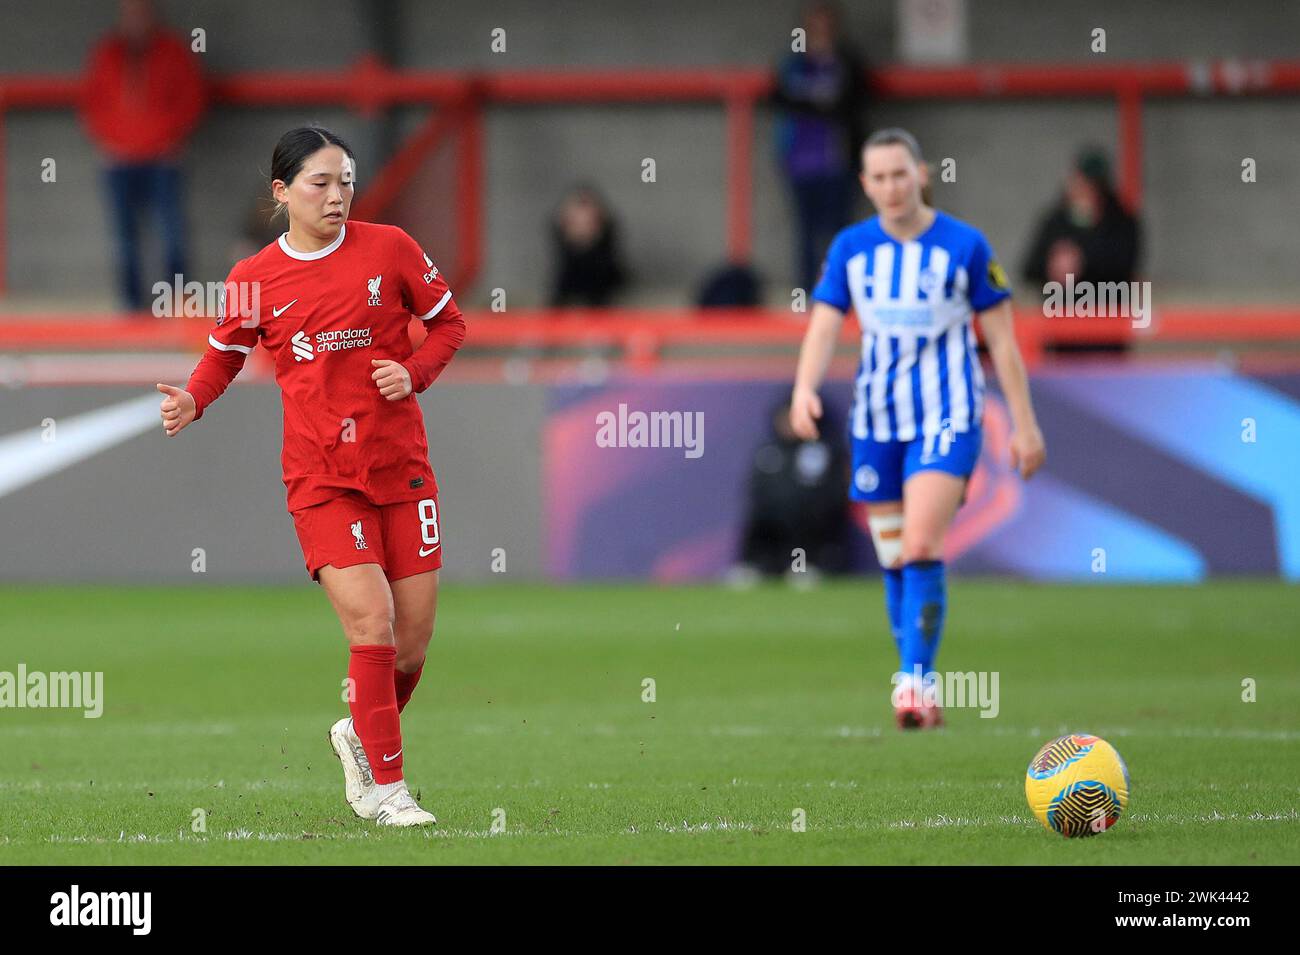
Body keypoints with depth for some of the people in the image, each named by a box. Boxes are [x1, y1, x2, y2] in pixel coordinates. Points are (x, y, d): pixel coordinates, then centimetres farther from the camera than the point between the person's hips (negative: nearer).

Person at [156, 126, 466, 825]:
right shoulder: (253, 281, 0)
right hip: (321, 476, -2)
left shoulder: (389, 249, 0)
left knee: (414, 637, 4)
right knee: (372, 625, -16)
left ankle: (361, 734, 34)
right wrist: (191, 402, -4)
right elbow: (224, 353, 15)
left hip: (402, 467, 2)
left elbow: (448, 322, 11)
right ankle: (385, 788, -4)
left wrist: (415, 373, -8)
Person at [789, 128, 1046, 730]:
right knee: (893, 561, 8)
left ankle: (915, 681, -18)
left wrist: (1024, 425, 0)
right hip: (876, 423, 4)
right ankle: (918, 692, 20)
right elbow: (824, 325, -1)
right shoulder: (851, 248, 5)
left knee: (920, 548, -21)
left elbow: (1000, 340, 1)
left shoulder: (965, 246, -4)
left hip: (946, 418, -4)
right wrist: (804, 388, -21)